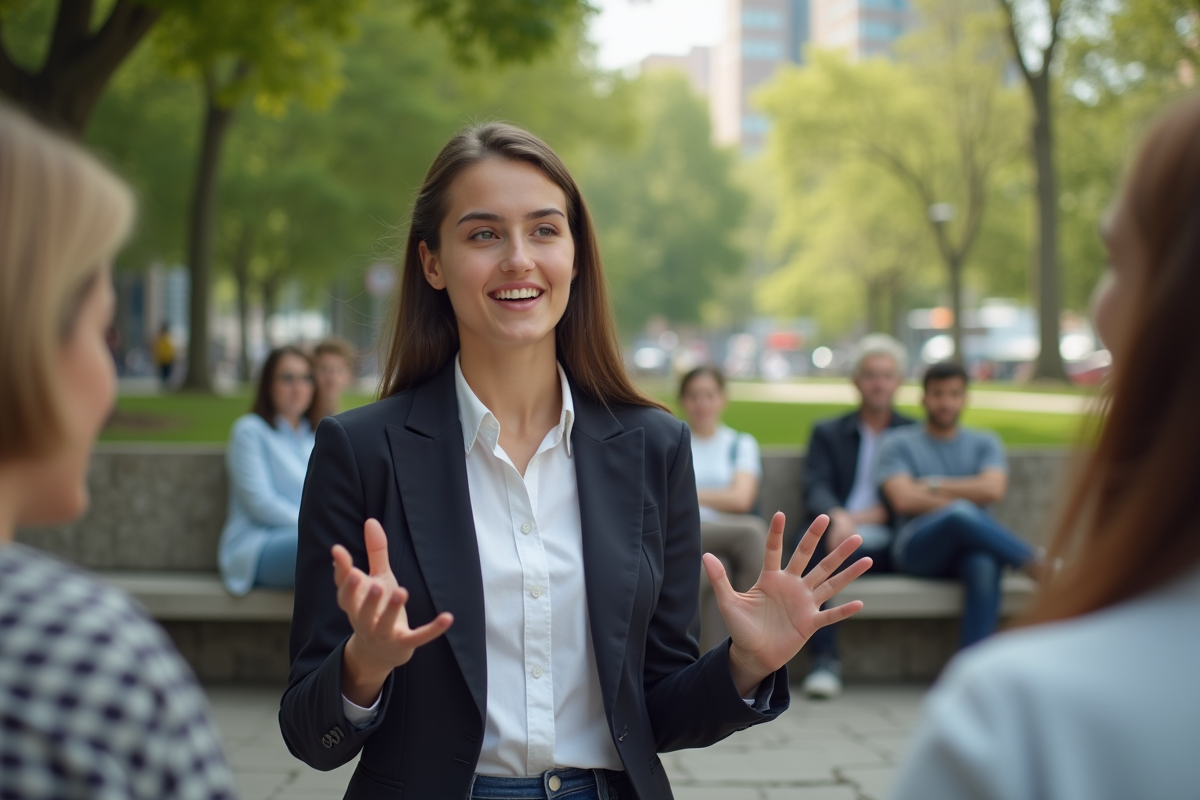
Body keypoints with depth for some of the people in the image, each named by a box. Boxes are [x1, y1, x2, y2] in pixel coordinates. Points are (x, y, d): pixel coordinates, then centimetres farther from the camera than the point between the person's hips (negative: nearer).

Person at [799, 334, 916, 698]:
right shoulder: (828, 433, 21)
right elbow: (815, 490, 2)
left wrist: (864, 517, -12)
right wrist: (838, 517, -21)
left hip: (886, 545, -1)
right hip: (836, 534, 1)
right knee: (811, 543, -34)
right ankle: (824, 661, -36)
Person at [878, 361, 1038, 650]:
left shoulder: (985, 443, 18)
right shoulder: (897, 443, 12)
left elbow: (993, 489, -3)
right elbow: (903, 499, -6)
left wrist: (933, 485, 0)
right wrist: (965, 499, -6)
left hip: (969, 549, 2)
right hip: (917, 549, -2)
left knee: (984, 564, -38)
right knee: (962, 514, -38)